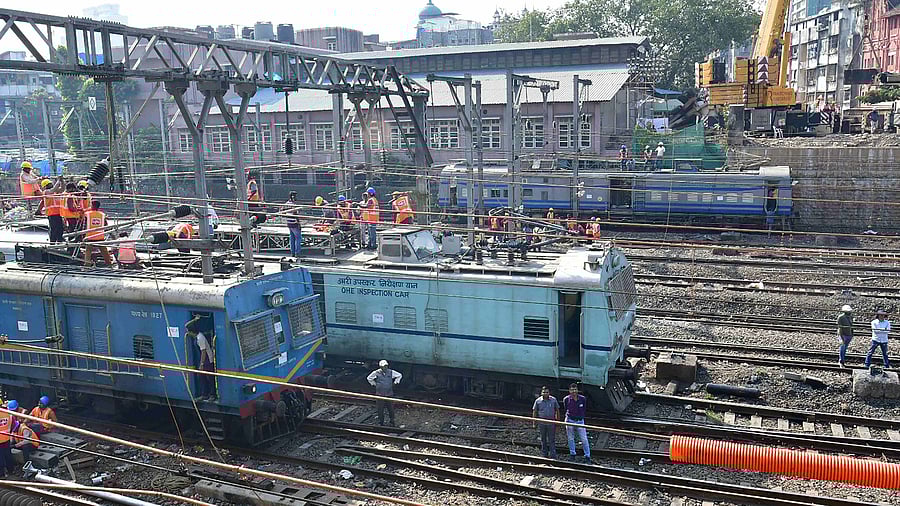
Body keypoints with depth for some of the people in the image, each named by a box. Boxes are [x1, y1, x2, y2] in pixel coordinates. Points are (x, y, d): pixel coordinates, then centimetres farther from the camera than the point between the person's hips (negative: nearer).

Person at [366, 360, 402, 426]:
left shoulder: (391, 372, -2)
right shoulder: (376, 373, -5)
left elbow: (399, 375, 14)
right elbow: (369, 378, 10)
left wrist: (395, 382, 9)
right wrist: (374, 384, 6)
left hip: (389, 394, 1)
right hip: (380, 394, -1)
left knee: (391, 409, 3)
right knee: (380, 410, 4)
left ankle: (392, 422, 19)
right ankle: (380, 423, 20)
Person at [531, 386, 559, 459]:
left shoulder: (553, 400, 0)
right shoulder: (538, 401, 0)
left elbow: (557, 410, 8)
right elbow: (534, 412, 6)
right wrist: (534, 423, 5)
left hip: (551, 422, -1)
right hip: (541, 422, 1)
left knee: (552, 439, -2)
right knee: (543, 439, 11)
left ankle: (552, 456, 3)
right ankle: (544, 455, 23)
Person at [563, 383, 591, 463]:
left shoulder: (583, 399, -6)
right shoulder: (566, 399, -8)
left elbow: (584, 410, 10)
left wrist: (581, 416, 11)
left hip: (580, 421, 0)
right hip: (570, 421, 0)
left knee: (584, 439, 0)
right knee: (570, 438, 11)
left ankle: (587, 456, 11)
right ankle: (572, 454, 27)